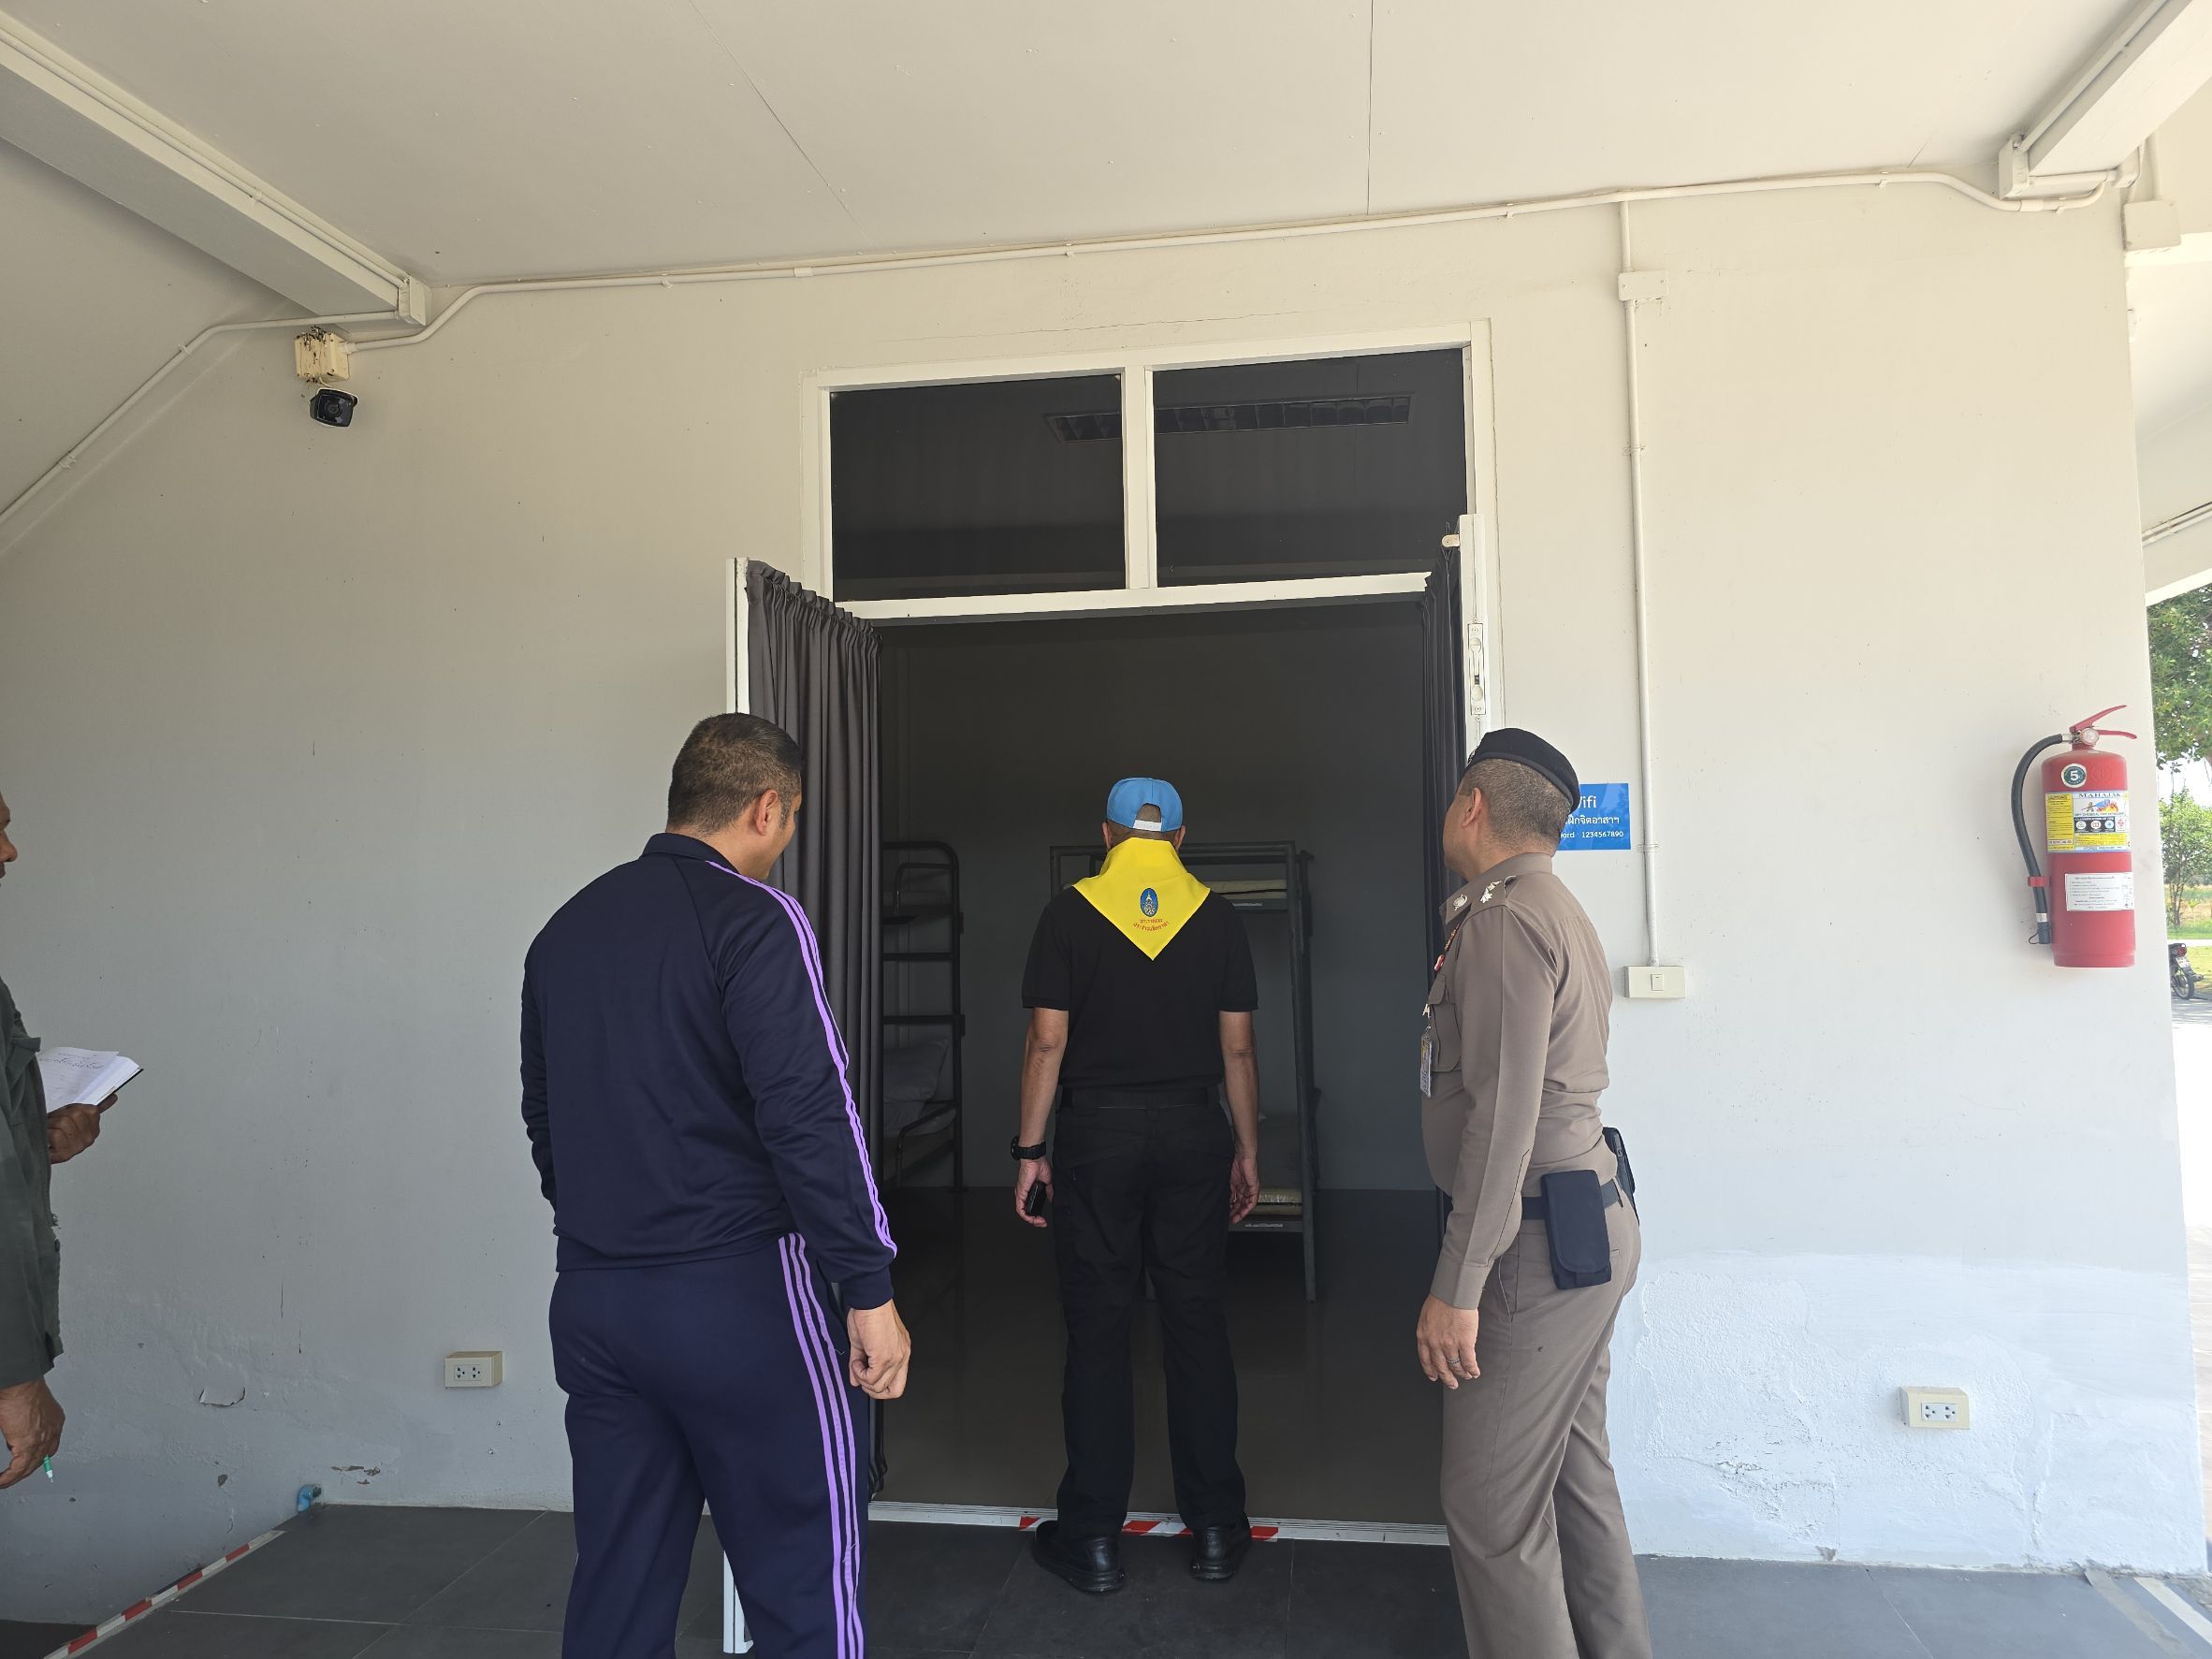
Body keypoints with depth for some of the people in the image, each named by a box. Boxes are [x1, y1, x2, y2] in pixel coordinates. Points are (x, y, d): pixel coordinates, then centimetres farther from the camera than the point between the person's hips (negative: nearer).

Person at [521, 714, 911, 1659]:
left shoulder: (566, 929, 10)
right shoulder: (752, 919, -12)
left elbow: (543, 1117, 17)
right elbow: (809, 1116, -18)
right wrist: (869, 1288, -15)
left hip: (590, 1299, 7)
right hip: (738, 1295, -7)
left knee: (617, 1577, 16)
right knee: (804, 1576, 5)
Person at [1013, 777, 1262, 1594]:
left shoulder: (1070, 913, -3)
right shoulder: (1217, 916, 2)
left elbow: (1048, 1041, -5)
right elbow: (1238, 1046, 2)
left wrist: (1030, 1149, 1)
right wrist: (1248, 1150, 10)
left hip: (1097, 1134, -1)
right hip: (1193, 1132, 2)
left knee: (1097, 1331, 5)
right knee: (1197, 1322, 9)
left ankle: (1093, 1540, 14)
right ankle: (1216, 1531, 18)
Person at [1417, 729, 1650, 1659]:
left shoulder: (1504, 919, -16)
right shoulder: (1557, 910, 16)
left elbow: (1504, 1112, -23)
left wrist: (1458, 1284, -22)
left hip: (1541, 1242, -10)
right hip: (1588, 1227, 10)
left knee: (1493, 1508, -3)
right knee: (1574, 1473, 19)